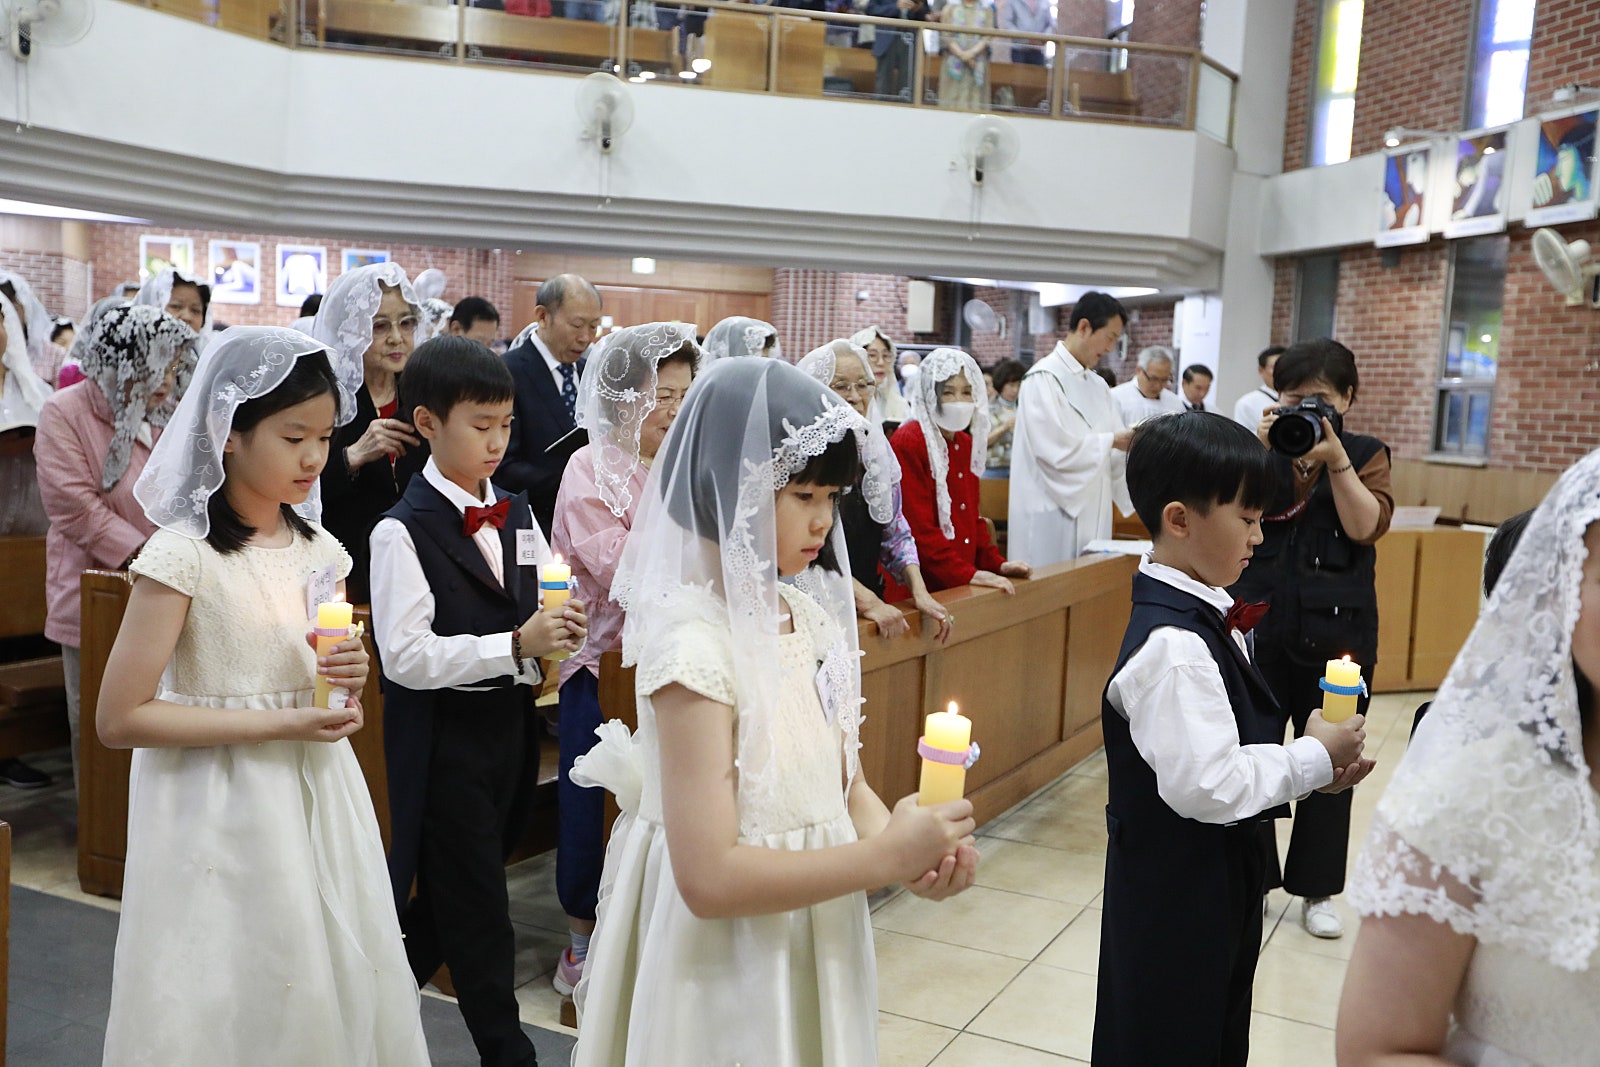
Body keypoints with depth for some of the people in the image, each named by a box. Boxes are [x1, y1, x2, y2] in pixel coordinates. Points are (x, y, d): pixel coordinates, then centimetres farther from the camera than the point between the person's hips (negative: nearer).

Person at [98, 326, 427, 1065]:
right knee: (233, 1005, 7)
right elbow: (119, 719, -15)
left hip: (318, 802, 6)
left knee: (337, 990, 13)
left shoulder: (320, 551, 4)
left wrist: (349, 678, -6)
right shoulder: (182, 555, -14)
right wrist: (280, 724, -19)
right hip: (224, 816, -5)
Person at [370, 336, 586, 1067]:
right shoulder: (403, 531, -14)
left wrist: (561, 635, -12)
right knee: (477, 910, 4)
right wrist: (517, 645, -27)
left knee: (449, 891, 19)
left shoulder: (516, 515, 6)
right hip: (443, 739, -6)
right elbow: (406, 655, -20)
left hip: (508, 726, 7)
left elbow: (541, 613, 11)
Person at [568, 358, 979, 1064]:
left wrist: (911, 850, -15)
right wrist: (886, 855, -24)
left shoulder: (807, 612, 0)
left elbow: (843, 781, 4)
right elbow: (708, 877, -26)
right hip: (726, 970, -7)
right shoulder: (694, 642, -23)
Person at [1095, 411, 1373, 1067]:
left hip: (1220, 874, 9)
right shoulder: (1172, 646, -29)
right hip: (1176, 892, -9)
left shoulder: (1205, 616, 3)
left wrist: (1309, 767, 0)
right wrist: (1313, 759, -18)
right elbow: (1206, 785, -31)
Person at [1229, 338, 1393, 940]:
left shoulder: (1366, 455, 5)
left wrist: (1335, 457, -19)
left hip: (1336, 631, 0)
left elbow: (1367, 526, -11)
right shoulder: (1261, 449, 5)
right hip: (1259, 621, 0)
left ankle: (1317, 888, 23)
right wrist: (1259, 452, -21)